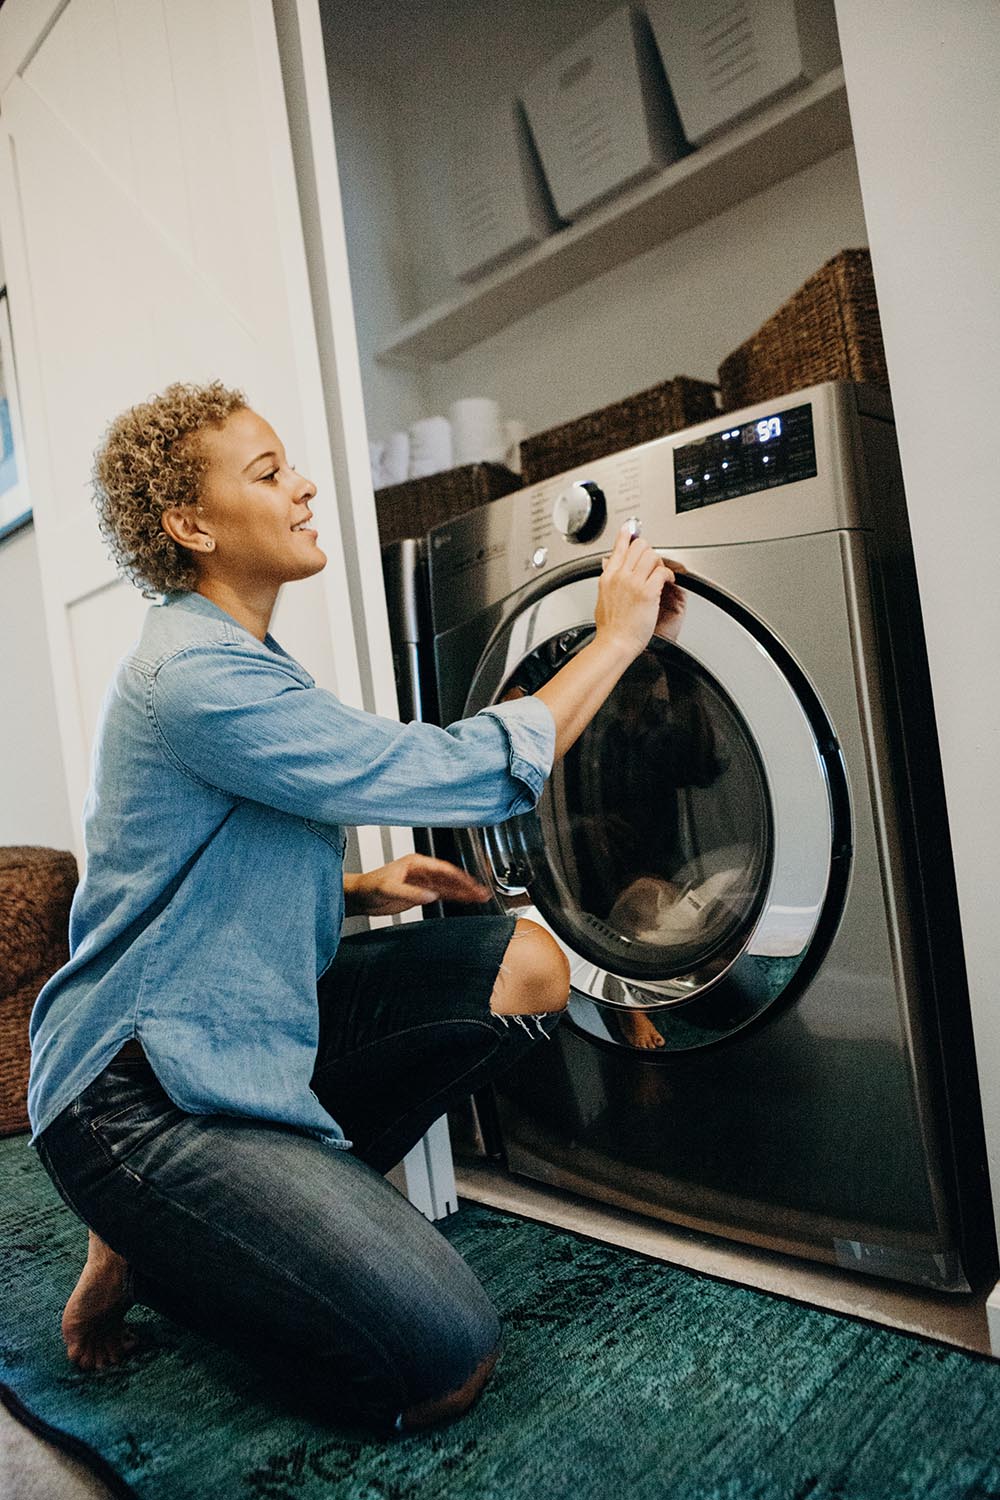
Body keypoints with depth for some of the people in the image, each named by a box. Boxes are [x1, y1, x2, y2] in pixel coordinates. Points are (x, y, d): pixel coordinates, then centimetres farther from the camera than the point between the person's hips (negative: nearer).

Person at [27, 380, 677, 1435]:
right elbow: (473, 774, -25)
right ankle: (150, 1243, 3)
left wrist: (357, 889, 2)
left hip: (256, 1018, 10)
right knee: (445, 1368, -17)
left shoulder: (226, 658, 12)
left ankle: (299, 1189, 6)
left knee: (527, 964, -3)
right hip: (142, 1092, -9)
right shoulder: (196, 678, -23)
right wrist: (617, 636, -12)